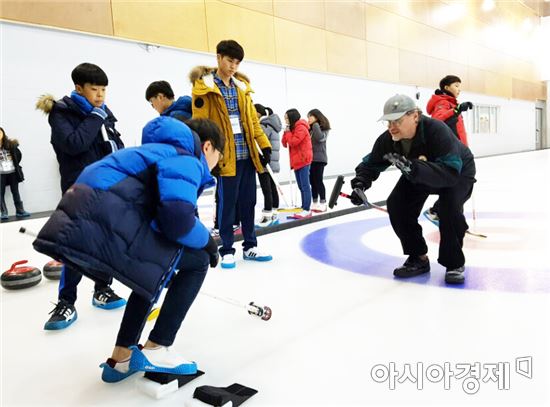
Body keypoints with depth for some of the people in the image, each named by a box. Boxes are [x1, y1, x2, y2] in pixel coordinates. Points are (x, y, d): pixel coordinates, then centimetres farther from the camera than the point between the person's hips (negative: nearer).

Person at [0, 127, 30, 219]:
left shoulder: (10, 144, 1)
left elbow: (18, 154, 7)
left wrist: (15, 164, 4)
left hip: (12, 172, 2)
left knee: (15, 192, 9)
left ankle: (20, 211, 15)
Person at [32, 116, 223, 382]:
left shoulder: (167, 152, 29)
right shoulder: (187, 160, -1)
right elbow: (177, 216, -19)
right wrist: (207, 241, 1)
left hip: (77, 221, 10)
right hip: (103, 220, -10)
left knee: (153, 272, 29)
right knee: (197, 261, 3)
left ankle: (121, 359, 33)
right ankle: (154, 351, 12)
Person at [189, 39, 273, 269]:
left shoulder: (242, 86, 14)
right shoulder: (204, 87, -4)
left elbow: (252, 118, 15)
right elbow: (200, 124, -8)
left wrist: (264, 145, 9)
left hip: (247, 153, 6)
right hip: (225, 155, -5)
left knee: (248, 201, 11)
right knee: (227, 203, 1)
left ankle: (250, 246, 23)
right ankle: (227, 251, 14)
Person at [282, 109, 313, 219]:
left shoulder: (301, 128, -12)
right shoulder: (292, 128, 17)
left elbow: (293, 142, -21)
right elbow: (284, 143, 13)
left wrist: (288, 132, -8)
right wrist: (286, 133, 0)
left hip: (303, 161, -10)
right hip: (296, 161, 10)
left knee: (305, 186, -8)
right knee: (301, 186, 11)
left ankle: (307, 210, -6)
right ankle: (305, 209, 17)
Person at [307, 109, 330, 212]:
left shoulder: (323, 128, -3)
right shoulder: (309, 129, 14)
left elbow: (320, 138, -23)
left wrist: (315, 125, -18)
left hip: (319, 159, -7)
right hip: (310, 158, 7)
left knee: (318, 181, -5)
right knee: (312, 181, 9)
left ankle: (323, 203, 3)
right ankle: (315, 203, 18)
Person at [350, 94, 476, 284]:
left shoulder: (437, 131, -40)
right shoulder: (387, 140, -23)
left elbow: (450, 171, -49)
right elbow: (371, 163, -11)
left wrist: (414, 167, -63)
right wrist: (360, 183, -33)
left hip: (458, 173, -5)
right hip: (419, 175, 5)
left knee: (449, 208, -32)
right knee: (396, 205, -15)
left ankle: (454, 263, -8)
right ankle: (418, 258, 2)